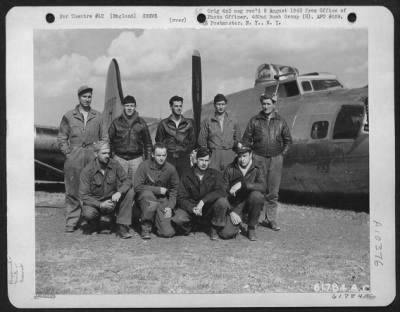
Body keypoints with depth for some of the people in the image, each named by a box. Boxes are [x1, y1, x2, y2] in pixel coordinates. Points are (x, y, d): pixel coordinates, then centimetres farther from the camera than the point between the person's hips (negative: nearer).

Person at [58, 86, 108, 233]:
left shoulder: (97, 116, 11)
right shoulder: (68, 116, 7)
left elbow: (104, 138, 13)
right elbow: (62, 138, 8)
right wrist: (68, 154, -2)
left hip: (93, 158, 1)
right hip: (74, 159, -1)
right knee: (73, 191, -1)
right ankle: (72, 222, 6)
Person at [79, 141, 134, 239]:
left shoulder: (114, 165, -8)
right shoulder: (88, 170, -15)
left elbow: (126, 180, -6)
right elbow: (83, 195, -16)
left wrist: (119, 192, -29)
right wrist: (100, 205, -29)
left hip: (112, 199, 3)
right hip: (95, 202, -3)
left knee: (130, 192, -22)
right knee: (88, 213, -35)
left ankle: (122, 227, -18)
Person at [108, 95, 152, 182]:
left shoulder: (141, 123, 5)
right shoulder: (116, 122, 4)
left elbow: (148, 143, 10)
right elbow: (109, 140, 8)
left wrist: (148, 160, 6)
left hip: (136, 158, 0)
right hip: (119, 158, 0)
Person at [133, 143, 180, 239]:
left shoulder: (171, 169, -6)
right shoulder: (144, 166, -12)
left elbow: (174, 189, 4)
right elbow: (137, 186, -15)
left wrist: (170, 207, -7)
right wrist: (158, 190, -17)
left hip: (162, 200, 2)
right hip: (146, 198, -2)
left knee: (168, 233, -14)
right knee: (148, 194, -40)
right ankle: (146, 228, -18)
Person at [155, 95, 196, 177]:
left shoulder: (188, 123, 8)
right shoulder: (164, 123, 6)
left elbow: (193, 141, 12)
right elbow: (158, 141, 11)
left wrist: (185, 150, 3)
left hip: (184, 159, 1)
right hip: (169, 158, -1)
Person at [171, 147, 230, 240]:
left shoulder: (215, 174, -4)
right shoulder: (187, 177, -1)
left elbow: (221, 191, -20)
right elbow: (181, 198, -6)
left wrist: (203, 201, -31)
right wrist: (192, 208, -26)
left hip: (210, 209, 0)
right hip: (192, 207, 0)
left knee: (222, 201, -31)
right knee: (177, 219, -29)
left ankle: (214, 229, -5)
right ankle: (188, 227, 11)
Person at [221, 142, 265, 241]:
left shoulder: (257, 169, -5)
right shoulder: (230, 169, -4)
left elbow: (262, 186, -24)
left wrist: (242, 184, -33)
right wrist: (231, 211, -12)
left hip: (251, 203, 1)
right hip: (235, 204, 0)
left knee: (256, 195, -35)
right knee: (226, 233, -22)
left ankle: (251, 229, -10)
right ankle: (236, 224, 18)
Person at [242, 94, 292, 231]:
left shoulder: (280, 121, 7)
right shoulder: (254, 120, 4)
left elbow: (288, 140, 15)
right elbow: (246, 139, 8)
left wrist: (282, 153, 7)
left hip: (276, 159, 1)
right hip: (259, 158, -1)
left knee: (273, 191, 3)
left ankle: (271, 219, 11)